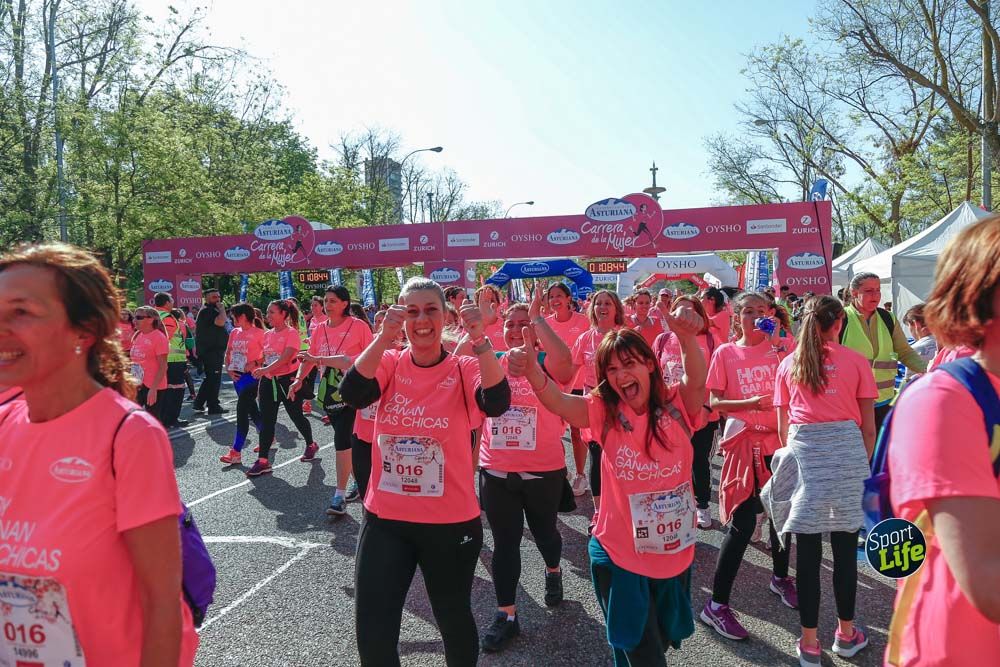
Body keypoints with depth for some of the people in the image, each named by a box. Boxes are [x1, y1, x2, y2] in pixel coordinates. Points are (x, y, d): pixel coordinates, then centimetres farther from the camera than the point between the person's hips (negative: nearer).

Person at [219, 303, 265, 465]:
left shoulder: (258, 333, -9)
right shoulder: (234, 332, 12)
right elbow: (228, 353, 19)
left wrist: (255, 363, -19)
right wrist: (229, 369, 6)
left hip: (251, 375, -8)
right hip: (237, 376, 8)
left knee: (242, 410, -13)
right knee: (252, 409, 14)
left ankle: (236, 452, -3)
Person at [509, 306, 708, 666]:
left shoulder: (677, 406, -8)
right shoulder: (605, 411, -7)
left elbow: (697, 382, -29)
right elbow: (557, 401, -24)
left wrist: (687, 338, -50)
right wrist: (532, 369, -45)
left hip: (675, 553, 2)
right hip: (619, 556, -1)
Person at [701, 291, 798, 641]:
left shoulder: (780, 347, 5)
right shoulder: (725, 353, -1)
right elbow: (714, 402, -3)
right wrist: (749, 403, -18)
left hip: (778, 438, 4)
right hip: (744, 441, -4)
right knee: (742, 523, -7)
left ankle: (780, 577, 42)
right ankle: (716, 604, 3)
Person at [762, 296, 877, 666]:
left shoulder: (789, 364, 9)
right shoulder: (856, 361, 4)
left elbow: (783, 425, 10)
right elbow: (868, 427, 5)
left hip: (803, 451, 1)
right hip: (847, 450, -1)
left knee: (807, 549, 5)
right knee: (845, 546, 11)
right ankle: (846, 634, 26)